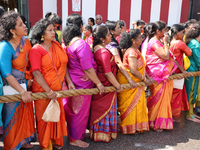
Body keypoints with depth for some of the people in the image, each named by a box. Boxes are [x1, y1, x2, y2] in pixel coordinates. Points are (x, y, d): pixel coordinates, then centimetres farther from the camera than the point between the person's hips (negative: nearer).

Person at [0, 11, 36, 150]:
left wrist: (29, 79, -2)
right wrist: (22, 92, -24)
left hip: (25, 84, 7)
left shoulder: (25, 41, -4)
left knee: (26, 112, 18)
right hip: (12, 87, -6)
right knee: (13, 115, 8)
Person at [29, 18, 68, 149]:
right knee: (45, 118, 10)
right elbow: (36, 73, -19)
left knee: (58, 115, 16)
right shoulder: (36, 49, -13)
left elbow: (63, 65, 8)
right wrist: (49, 91, -22)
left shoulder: (57, 45, 5)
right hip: (43, 90, -5)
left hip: (58, 88, 6)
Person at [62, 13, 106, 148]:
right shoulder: (82, 44, -23)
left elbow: (66, 63, 10)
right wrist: (99, 83, -16)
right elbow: (87, 68, -24)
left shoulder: (67, 42, 3)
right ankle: (75, 138, 23)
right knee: (80, 111, 8)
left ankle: (72, 133, 42)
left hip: (72, 81, 8)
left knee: (72, 109, 22)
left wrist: (70, 81, 15)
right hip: (82, 82, -8)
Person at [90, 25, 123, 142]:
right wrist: (118, 86, -13)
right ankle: (104, 134, 21)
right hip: (106, 86, -9)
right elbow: (108, 73, -23)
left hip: (99, 84, 9)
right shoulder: (105, 52, -24)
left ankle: (97, 132, 34)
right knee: (106, 109, 6)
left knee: (99, 108, 20)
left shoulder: (96, 48, 3)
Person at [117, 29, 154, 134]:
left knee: (137, 104, 15)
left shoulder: (135, 50, 12)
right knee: (131, 105, 2)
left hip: (135, 82, 10)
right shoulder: (132, 52, -20)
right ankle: (130, 128, 16)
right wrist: (145, 79, -13)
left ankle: (136, 126, 28)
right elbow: (133, 71, -25)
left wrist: (147, 76, 5)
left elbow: (140, 67, 17)